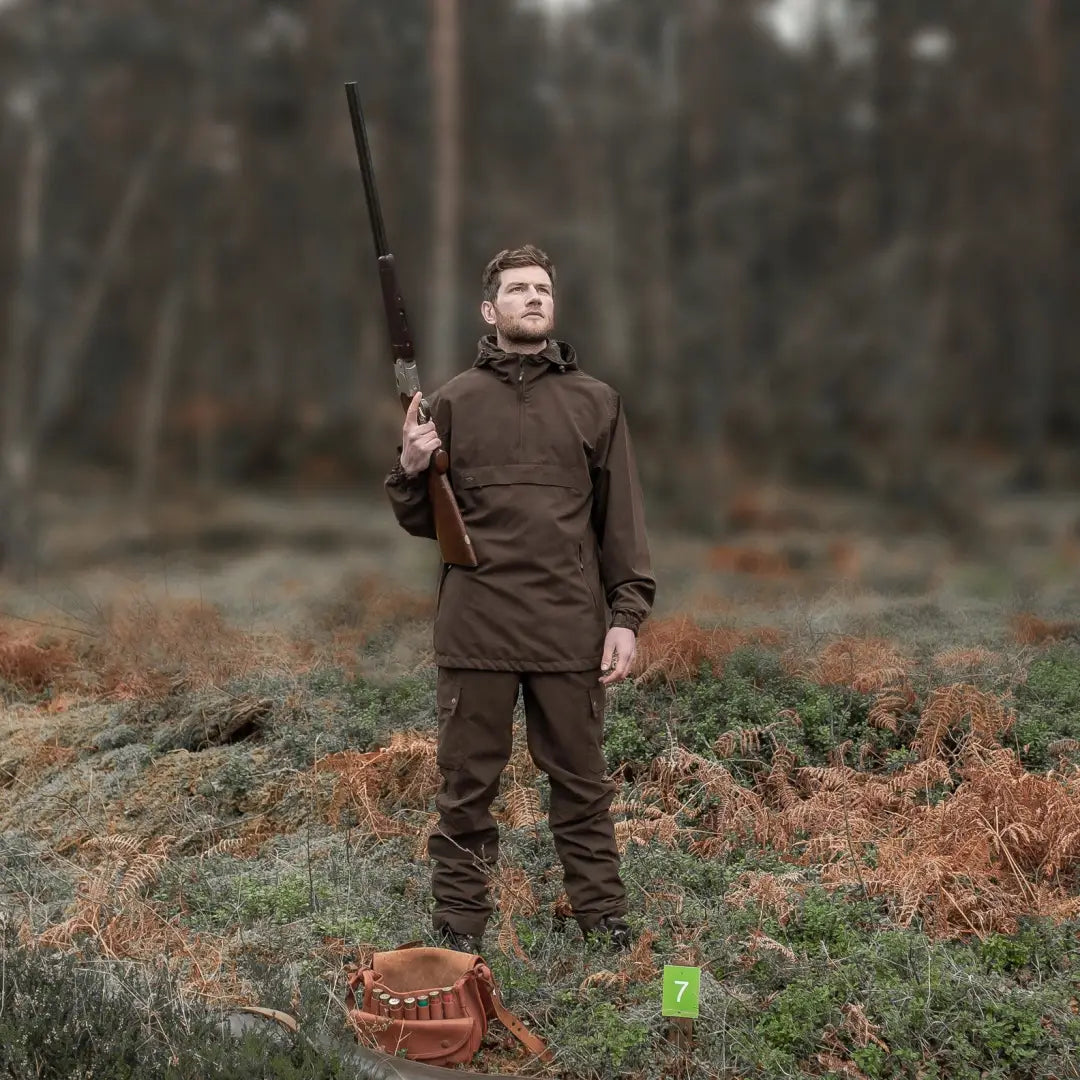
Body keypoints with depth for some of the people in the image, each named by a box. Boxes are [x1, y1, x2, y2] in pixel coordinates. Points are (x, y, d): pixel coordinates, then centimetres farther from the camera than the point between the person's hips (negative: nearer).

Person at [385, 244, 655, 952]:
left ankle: (602, 912, 22)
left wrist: (628, 614, -2)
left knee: (582, 781, 10)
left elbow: (622, 518, 5)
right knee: (467, 783, 7)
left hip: (571, 629, 0)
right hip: (475, 628, 0)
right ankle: (460, 922, 18)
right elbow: (423, 523, 11)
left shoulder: (596, 402, 6)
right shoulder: (455, 402, 6)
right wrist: (411, 471, -10)